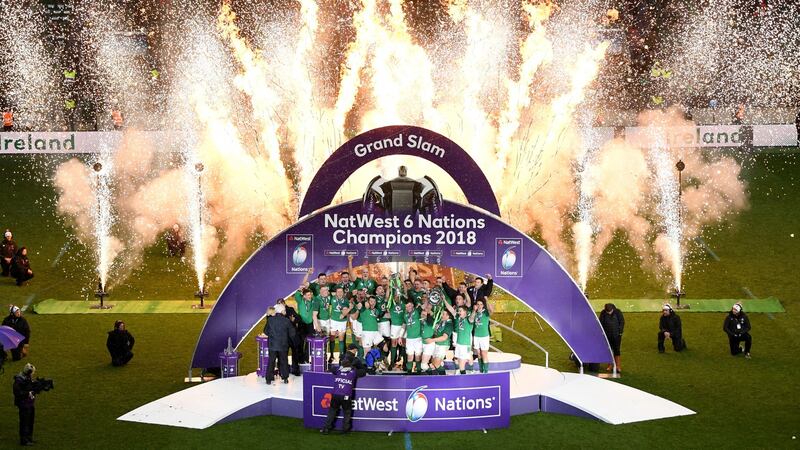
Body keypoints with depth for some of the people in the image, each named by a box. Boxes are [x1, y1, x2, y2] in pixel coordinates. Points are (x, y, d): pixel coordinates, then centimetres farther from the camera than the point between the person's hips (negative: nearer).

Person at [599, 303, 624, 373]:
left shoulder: (618, 312, -6)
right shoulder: (603, 313, -2)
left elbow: (622, 322, 0)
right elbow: (601, 323, 5)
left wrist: (620, 332, -5)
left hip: (616, 335, -2)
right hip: (607, 335, 2)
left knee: (616, 350, -4)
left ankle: (618, 366, -1)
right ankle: (610, 366, 10)